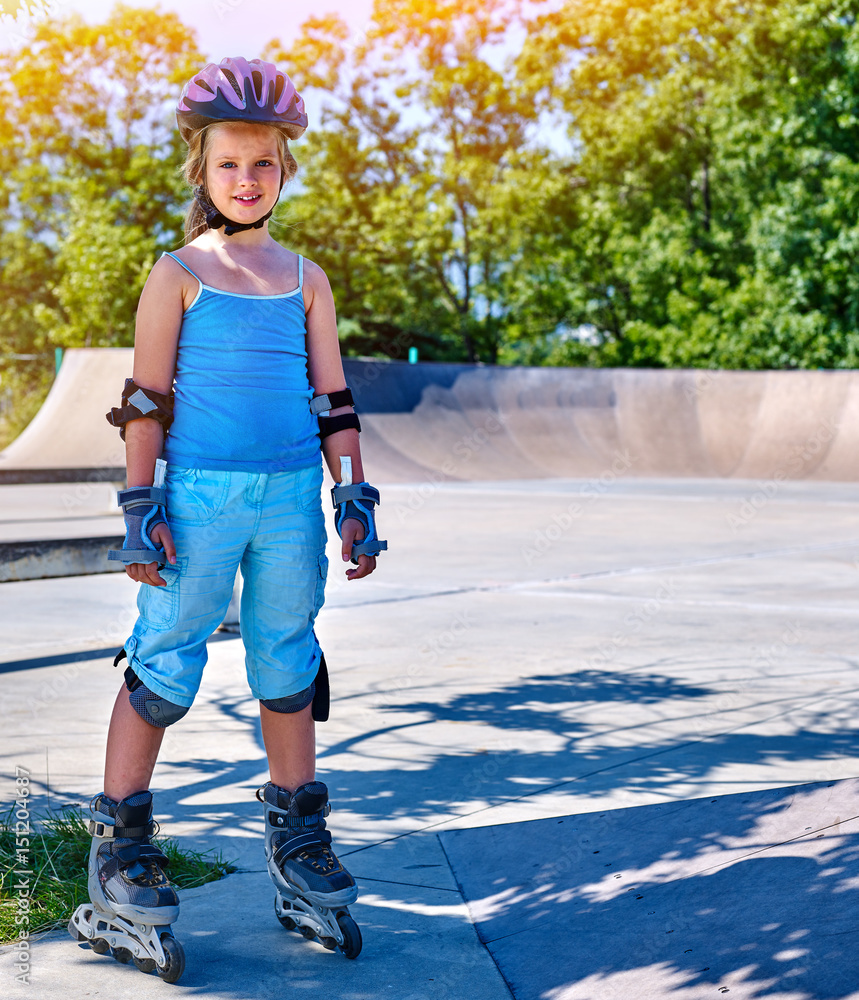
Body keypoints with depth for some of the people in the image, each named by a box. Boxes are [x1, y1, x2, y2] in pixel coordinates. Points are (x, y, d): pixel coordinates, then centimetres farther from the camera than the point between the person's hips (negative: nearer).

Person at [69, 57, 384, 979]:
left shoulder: (306, 280, 13)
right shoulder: (179, 274, 2)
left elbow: (332, 399, 13)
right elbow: (145, 401, -1)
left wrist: (353, 497, 6)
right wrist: (140, 509, -8)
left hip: (292, 496, 4)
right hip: (201, 492, -4)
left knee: (288, 664, 11)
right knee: (164, 664, -1)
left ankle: (297, 844, 23)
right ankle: (119, 850, 10)